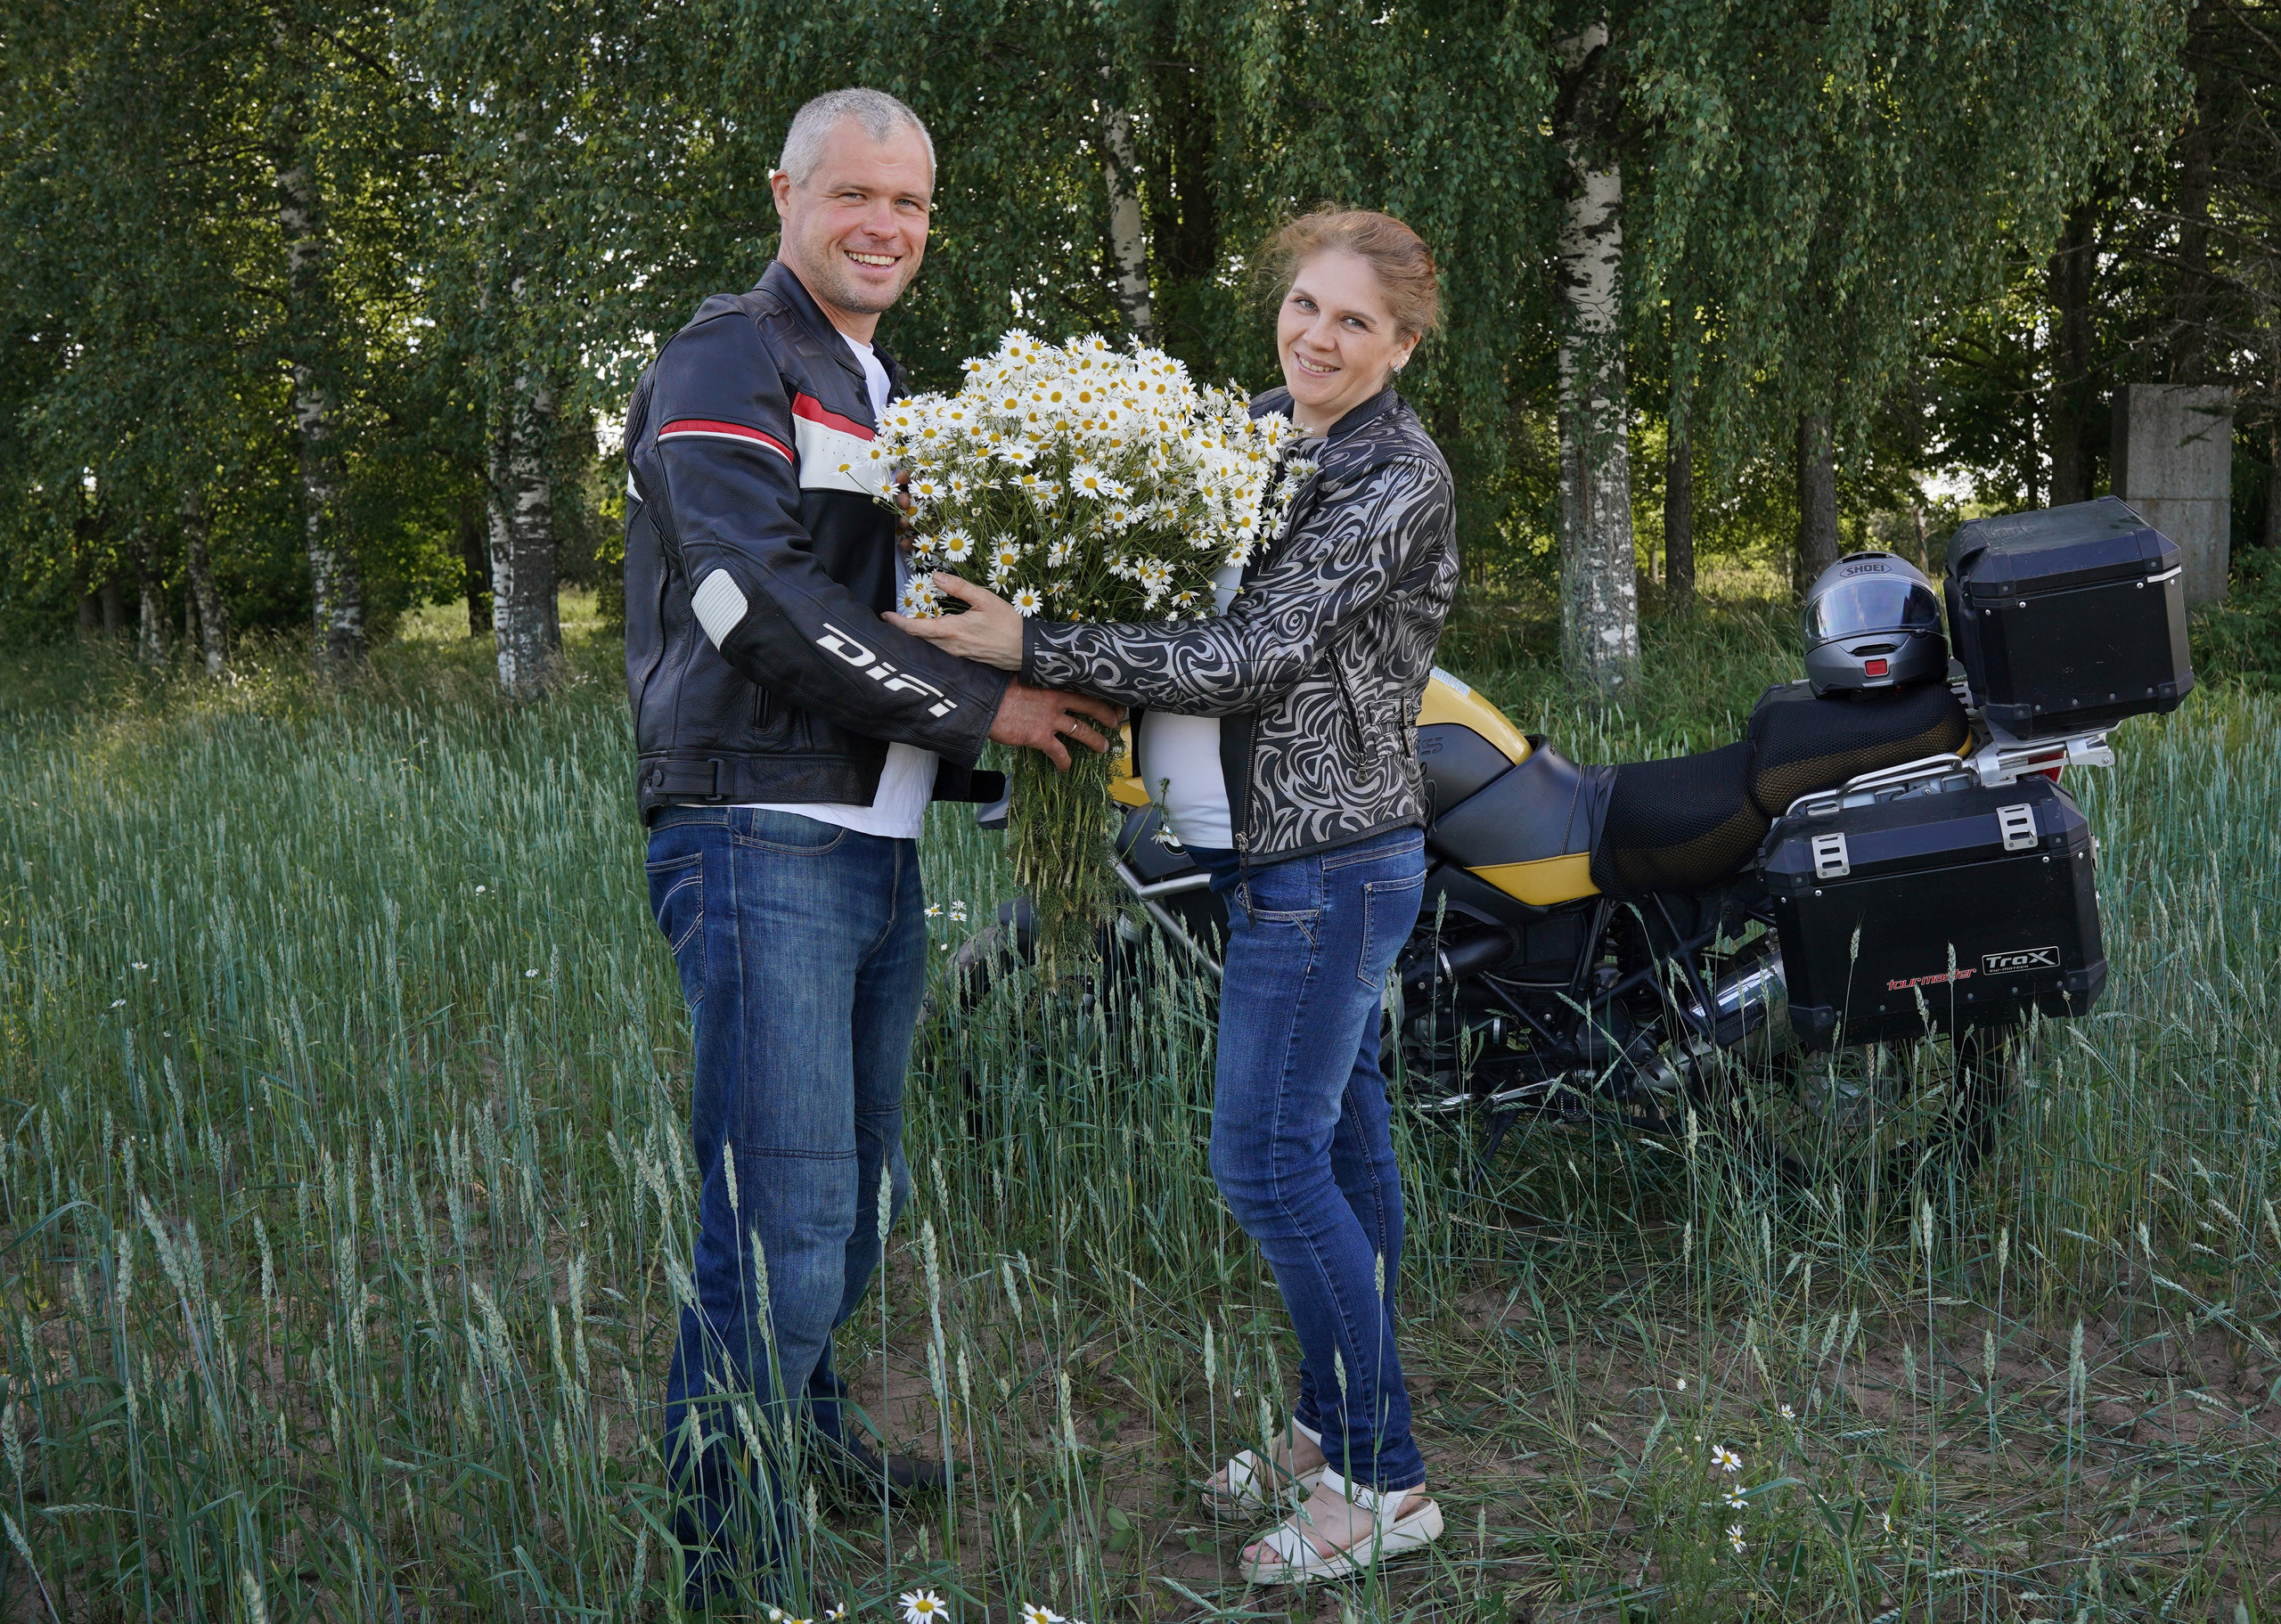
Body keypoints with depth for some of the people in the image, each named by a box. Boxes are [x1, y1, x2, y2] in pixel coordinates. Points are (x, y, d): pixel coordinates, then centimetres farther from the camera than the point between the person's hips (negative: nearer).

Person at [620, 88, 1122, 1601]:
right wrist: (978, 707, -13)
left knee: (867, 1188, 19)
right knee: (782, 1229, -10)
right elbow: (762, 600, -19)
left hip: (880, 844, 9)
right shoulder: (729, 364, -7)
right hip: (761, 844, -9)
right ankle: (730, 1550, 0)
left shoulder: (887, 393, 22)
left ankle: (808, 1420, 38)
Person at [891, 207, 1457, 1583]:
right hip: (1276, 847, 9)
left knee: (1269, 1158, -8)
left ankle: (1385, 1482, 3)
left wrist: (1032, 648, -24)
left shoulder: (1398, 480, -16)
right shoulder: (1260, 429, 11)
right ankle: (1336, 1430, 27)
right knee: (1338, 1130, 15)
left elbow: (1248, 657, -23)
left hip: (1326, 859, -9)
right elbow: (1184, 587, 21)